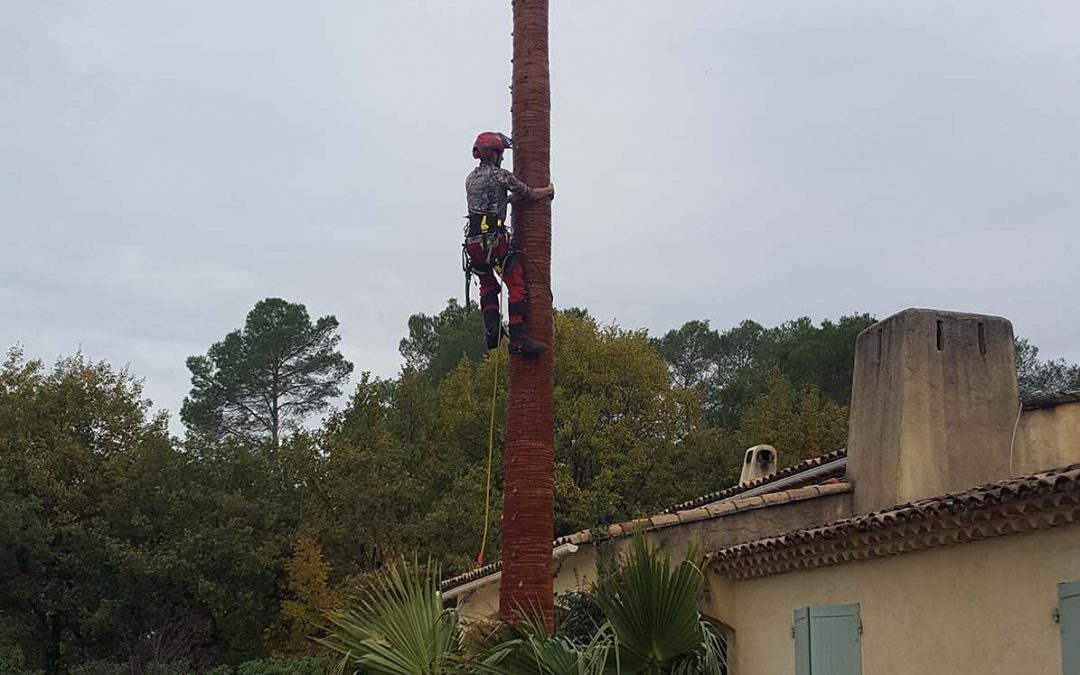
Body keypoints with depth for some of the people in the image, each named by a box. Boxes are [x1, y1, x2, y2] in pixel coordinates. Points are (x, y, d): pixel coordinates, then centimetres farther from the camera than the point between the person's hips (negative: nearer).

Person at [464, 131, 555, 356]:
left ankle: (491, 330, 2)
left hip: (473, 241, 7)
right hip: (495, 240, -7)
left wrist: (511, 197, 42)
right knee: (517, 286, -4)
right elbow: (530, 194, 6)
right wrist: (549, 190, 26)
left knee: (488, 286, 21)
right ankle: (519, 339, -11)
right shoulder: (500, 175, -2)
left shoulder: (470, 179, 18)